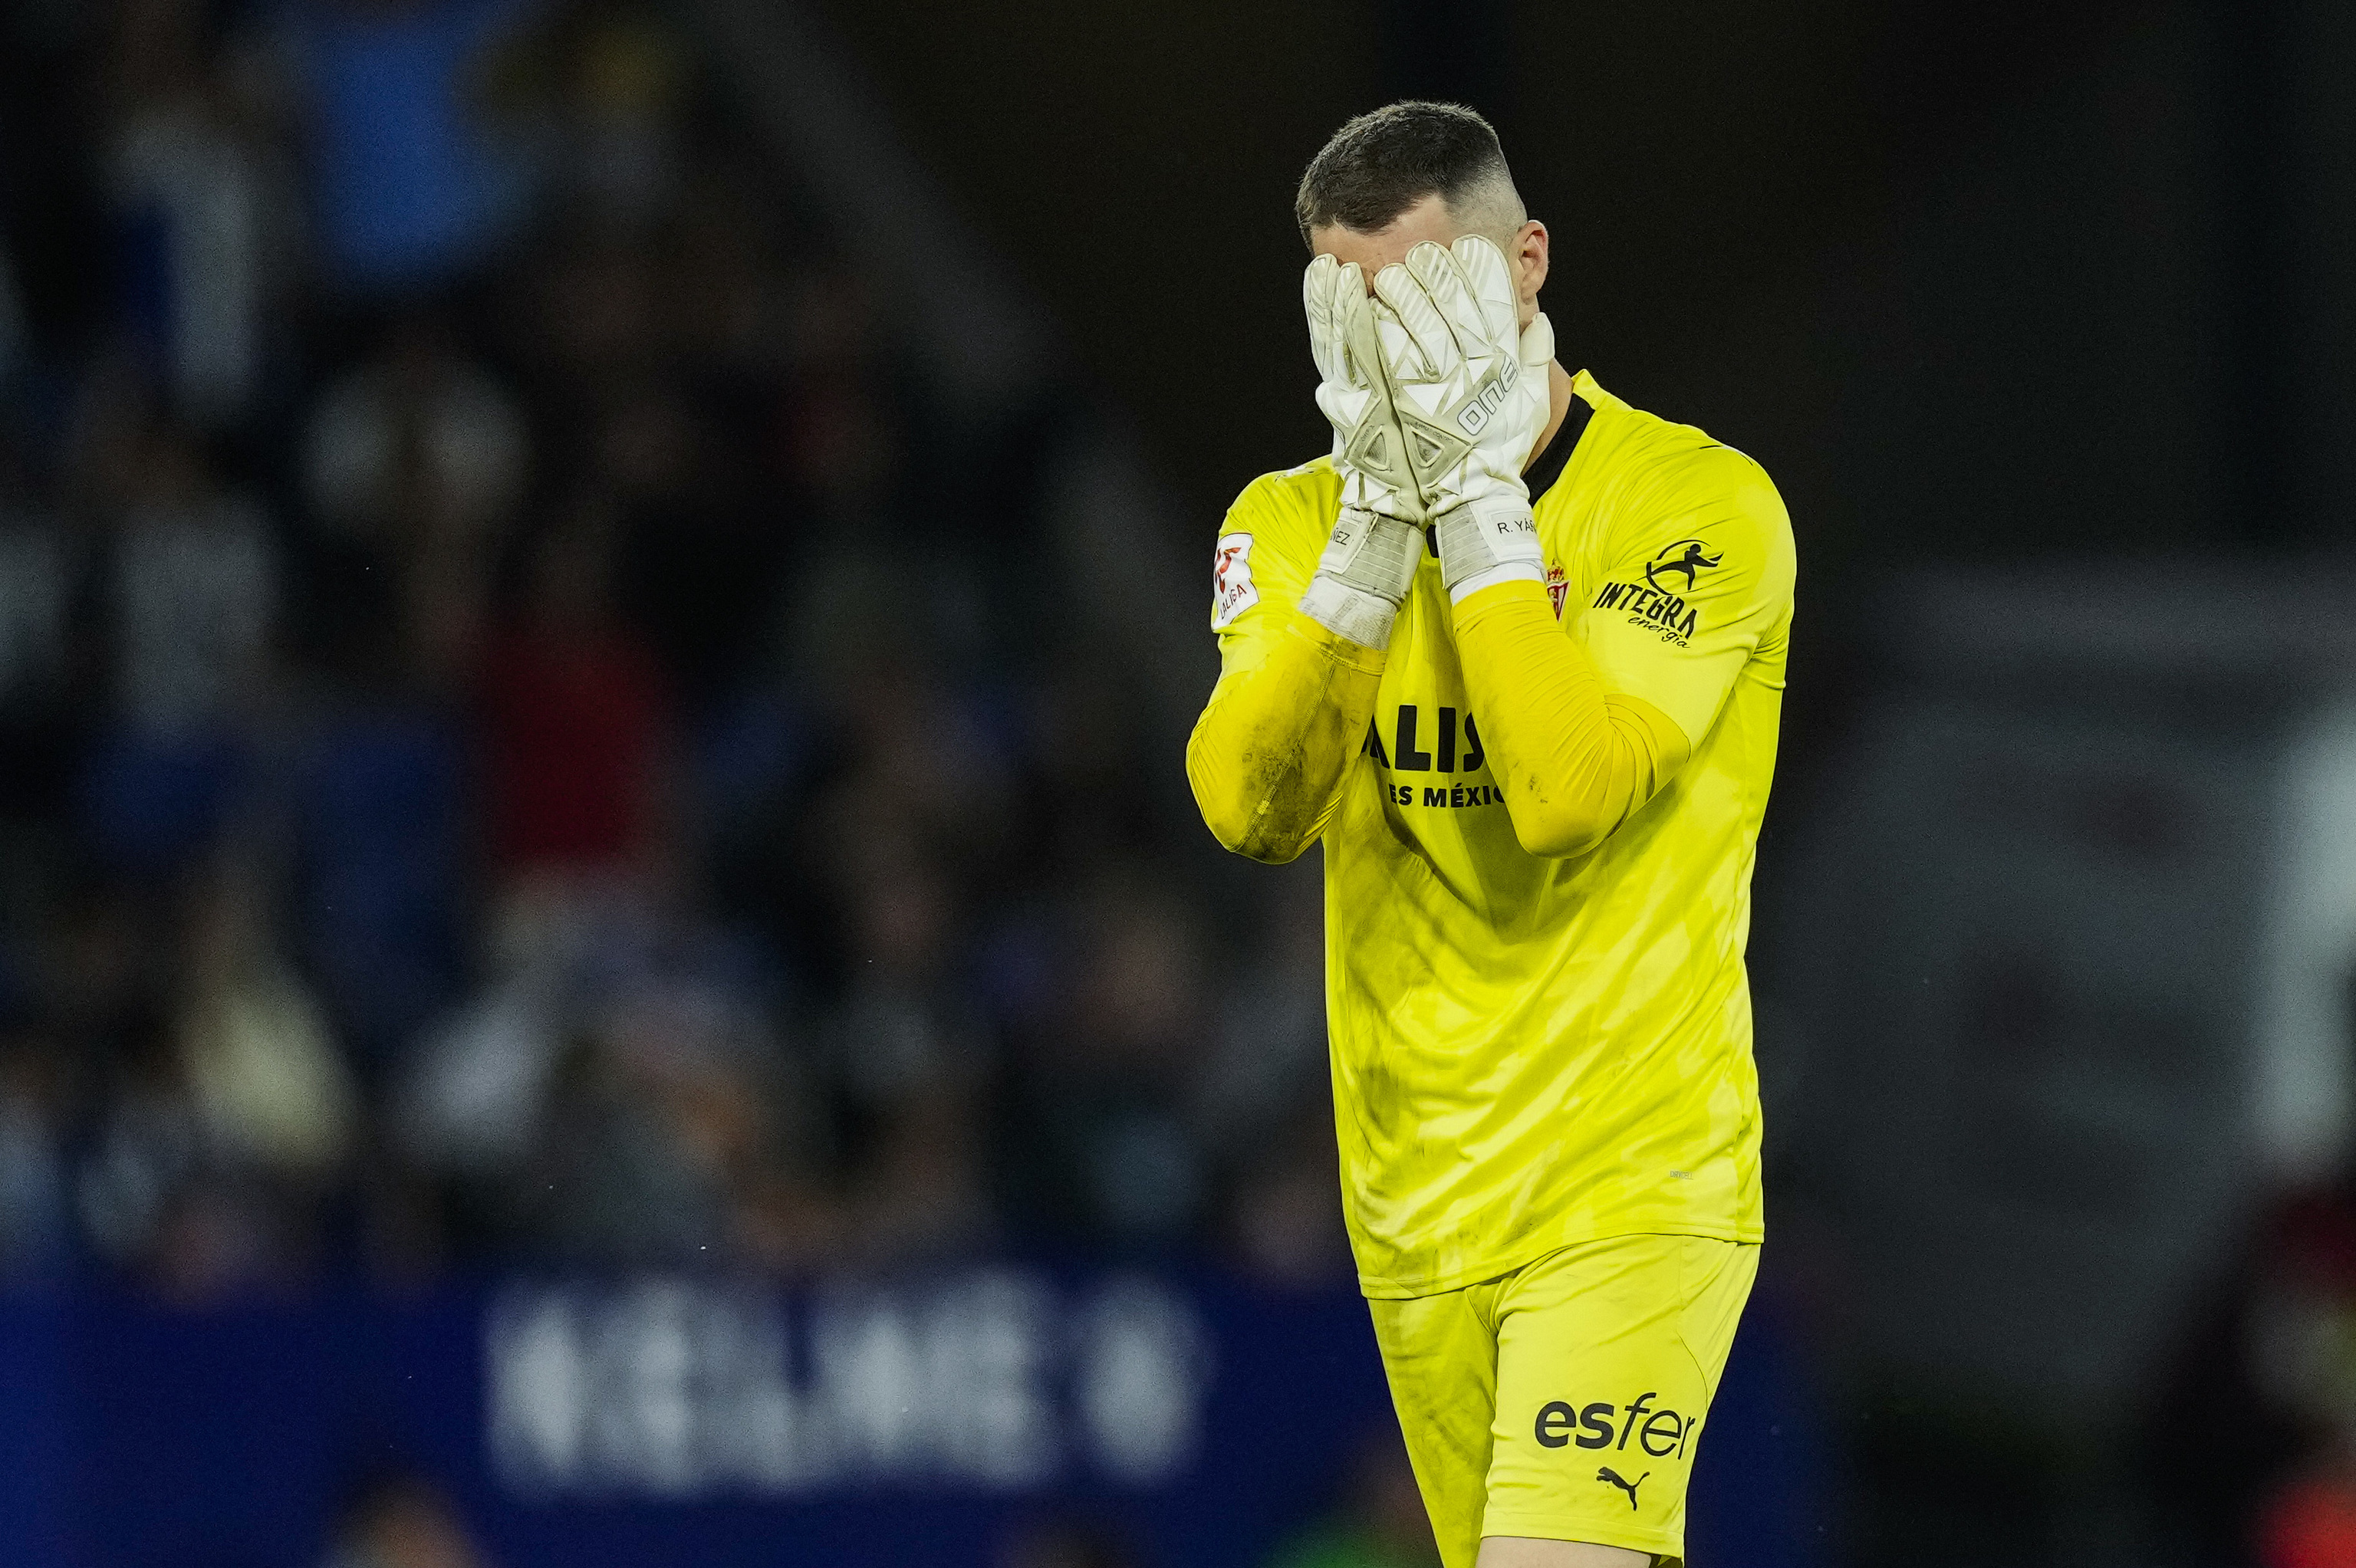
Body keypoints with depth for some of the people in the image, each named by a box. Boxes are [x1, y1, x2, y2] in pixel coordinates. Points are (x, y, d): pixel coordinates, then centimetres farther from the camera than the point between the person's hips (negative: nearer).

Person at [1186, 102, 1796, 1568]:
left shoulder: (1703, 503, -8)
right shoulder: (1291, 523, 7)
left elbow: (1571, 788, -22)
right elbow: (1249, 807, -10)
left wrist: (1475, 495, -17)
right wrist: (1378, 526, -15)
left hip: (1633, 1185, -5)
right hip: (1416, 1207, 5)